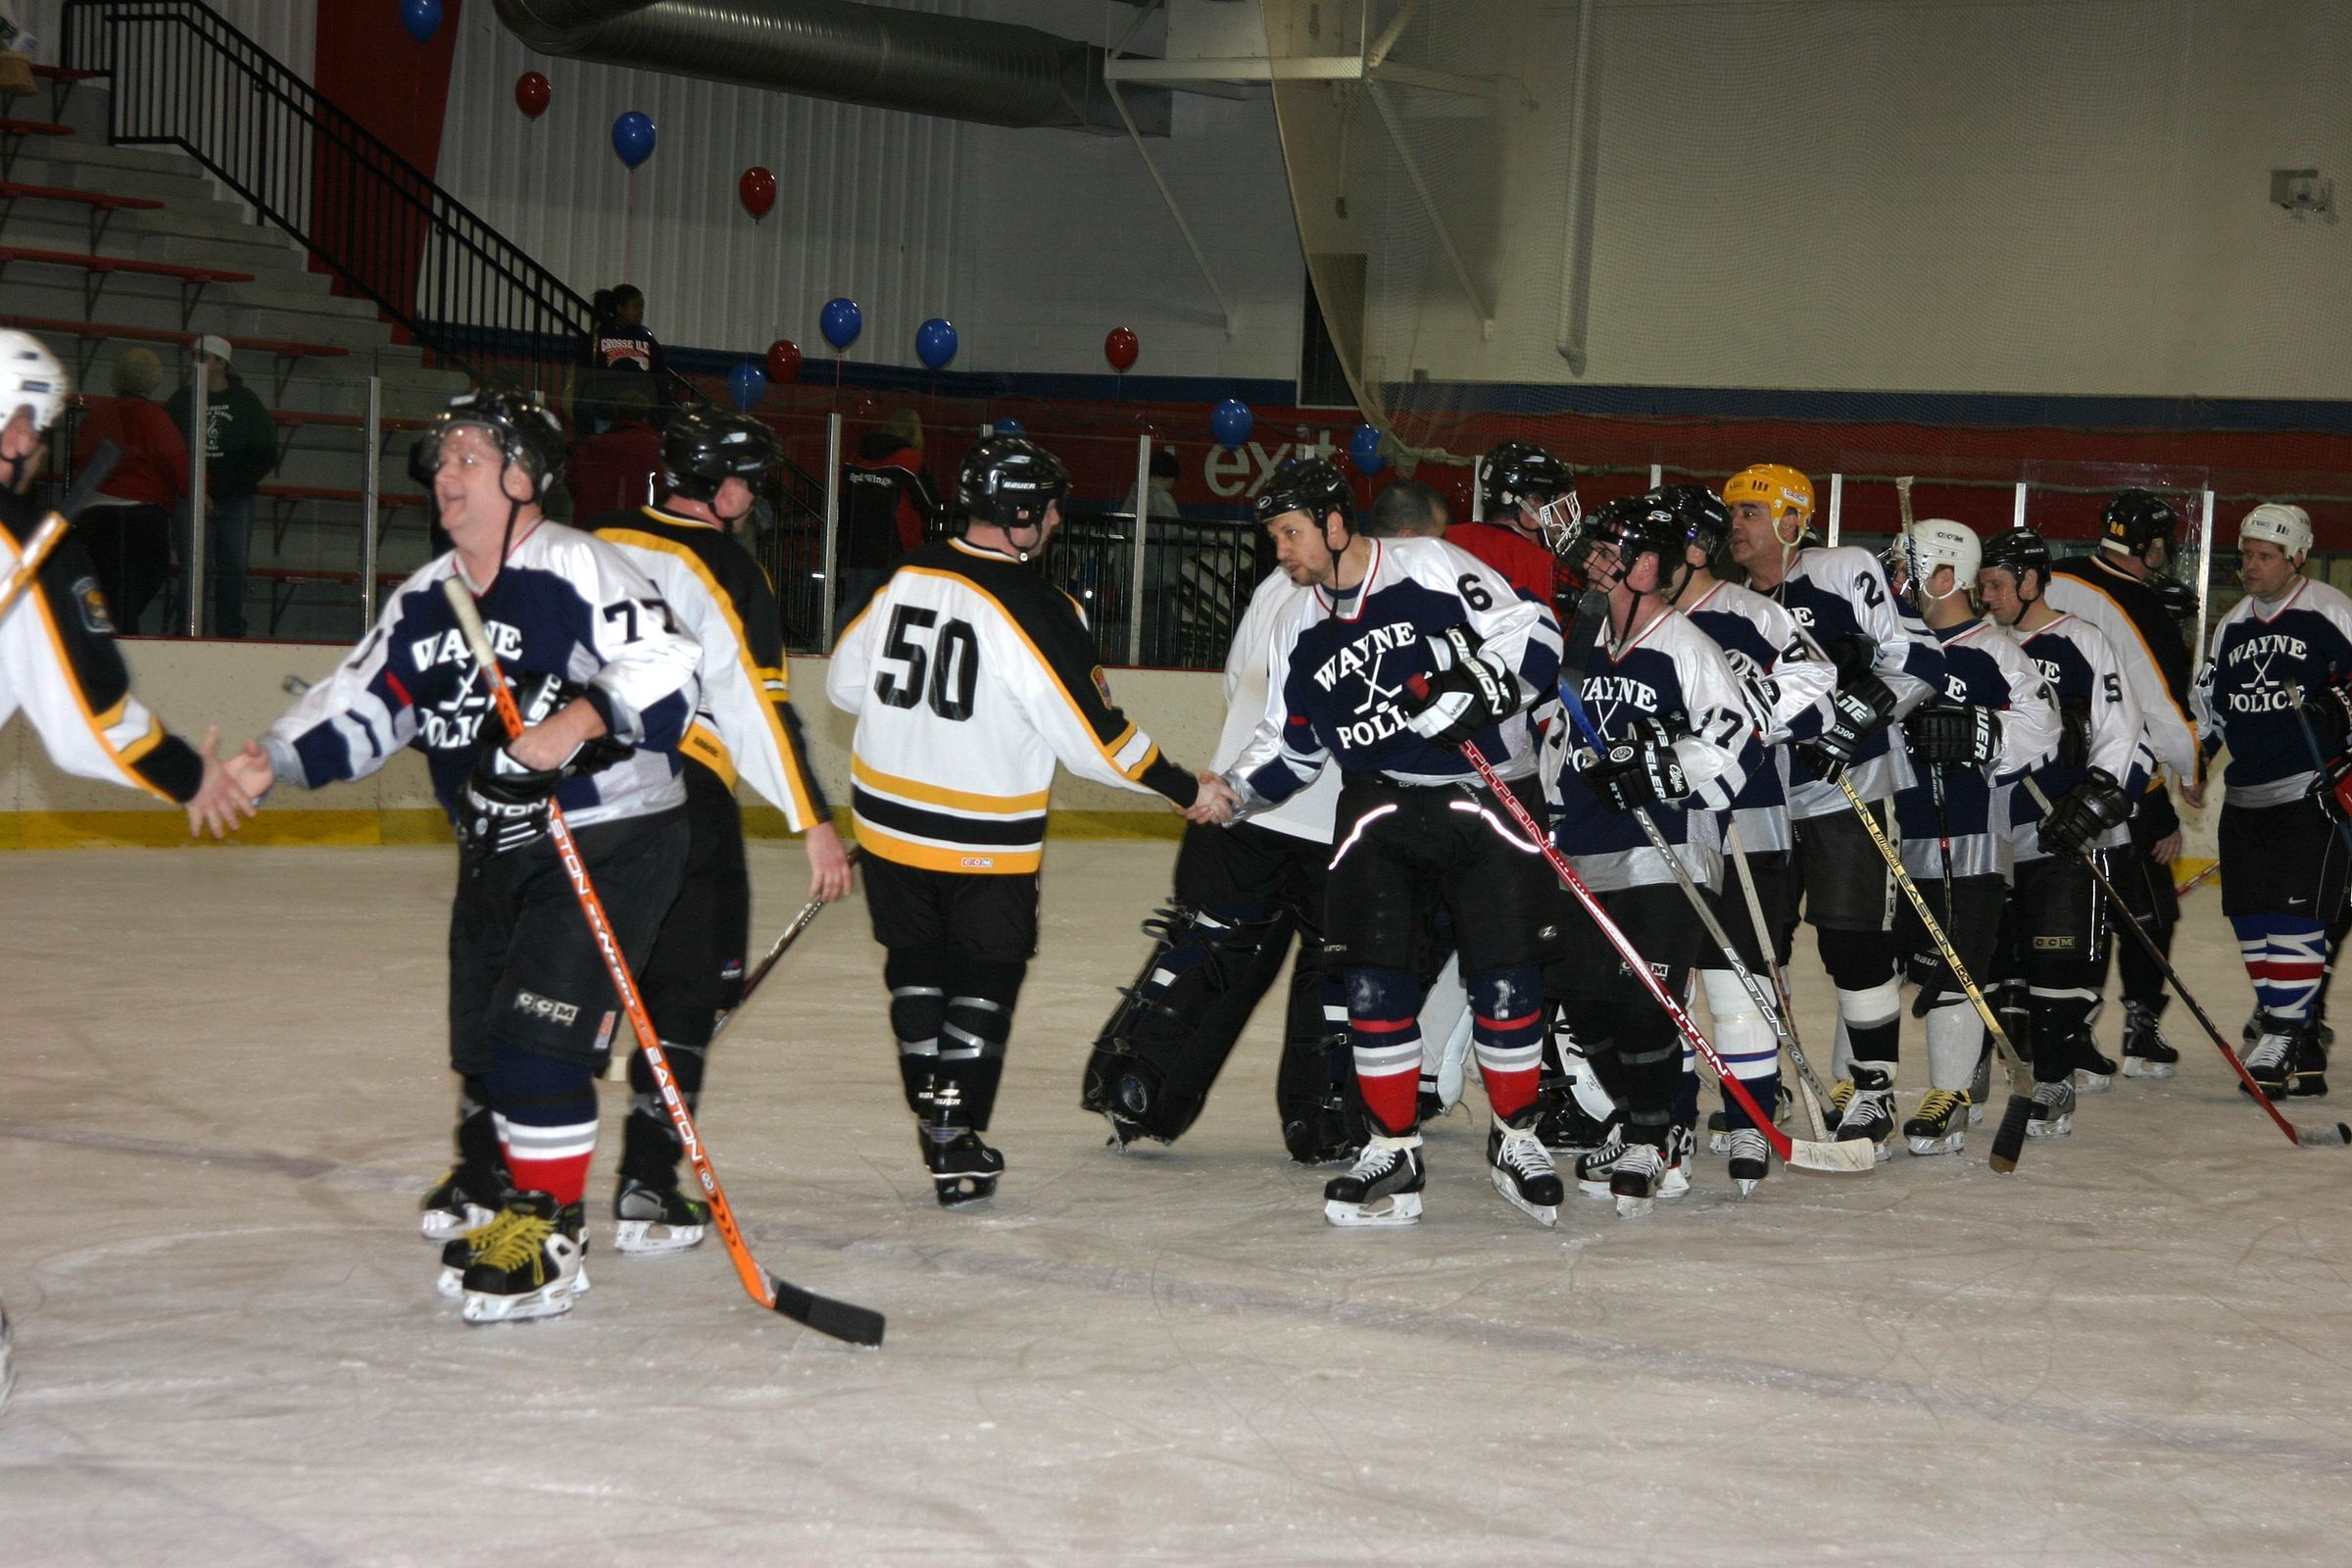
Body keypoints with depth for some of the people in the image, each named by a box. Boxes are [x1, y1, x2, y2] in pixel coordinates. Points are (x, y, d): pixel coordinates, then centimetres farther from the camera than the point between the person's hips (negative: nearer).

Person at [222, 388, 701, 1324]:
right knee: (478, 1030, 16)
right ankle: (490, 1173, 44)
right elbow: (359, 709, 9)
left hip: (609, 838, -8)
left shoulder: (578, 569, -15)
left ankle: (546, 1231, -7)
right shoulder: (424, 601, 9)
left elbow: (665, 671, -24)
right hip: (496, 850, 8)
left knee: (539, 1032, -16)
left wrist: (583, 719, -39)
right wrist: (273, 763, -7)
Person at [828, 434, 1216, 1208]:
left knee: (918, 968, 20)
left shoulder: (908, 574, -1)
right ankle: (956, 1145, 6)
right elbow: (1092, 737, -16)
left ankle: (936, 1119, 26)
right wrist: (1185, 790, -4)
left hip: (888, 816, 5)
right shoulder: (1035, 608, -18)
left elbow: (844, 683, 8)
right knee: (984, 978, 9)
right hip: (984, 839, -5)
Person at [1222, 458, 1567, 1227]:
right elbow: (1289, 744, 14)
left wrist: (1477, 687, -23)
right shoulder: (1299, 630, 9)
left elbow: (1533, 632, -9)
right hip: (1380, 805, 4)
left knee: (1506, 975, -4)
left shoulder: (1433, 569, -8)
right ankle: (1392, 1152, 5)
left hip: (1490, 795, -4)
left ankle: (1515, 1140, 14)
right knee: (1375, 977, -6)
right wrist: (1232, 791, -2)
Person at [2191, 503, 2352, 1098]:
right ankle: (2291, 1026, 16)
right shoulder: (2233, 626, 14)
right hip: (2245, 797, 7)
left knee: (2295, 912, -13)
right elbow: (2208, 699, 25)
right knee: (2252, 918, 6)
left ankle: (2282, 1038, -11)